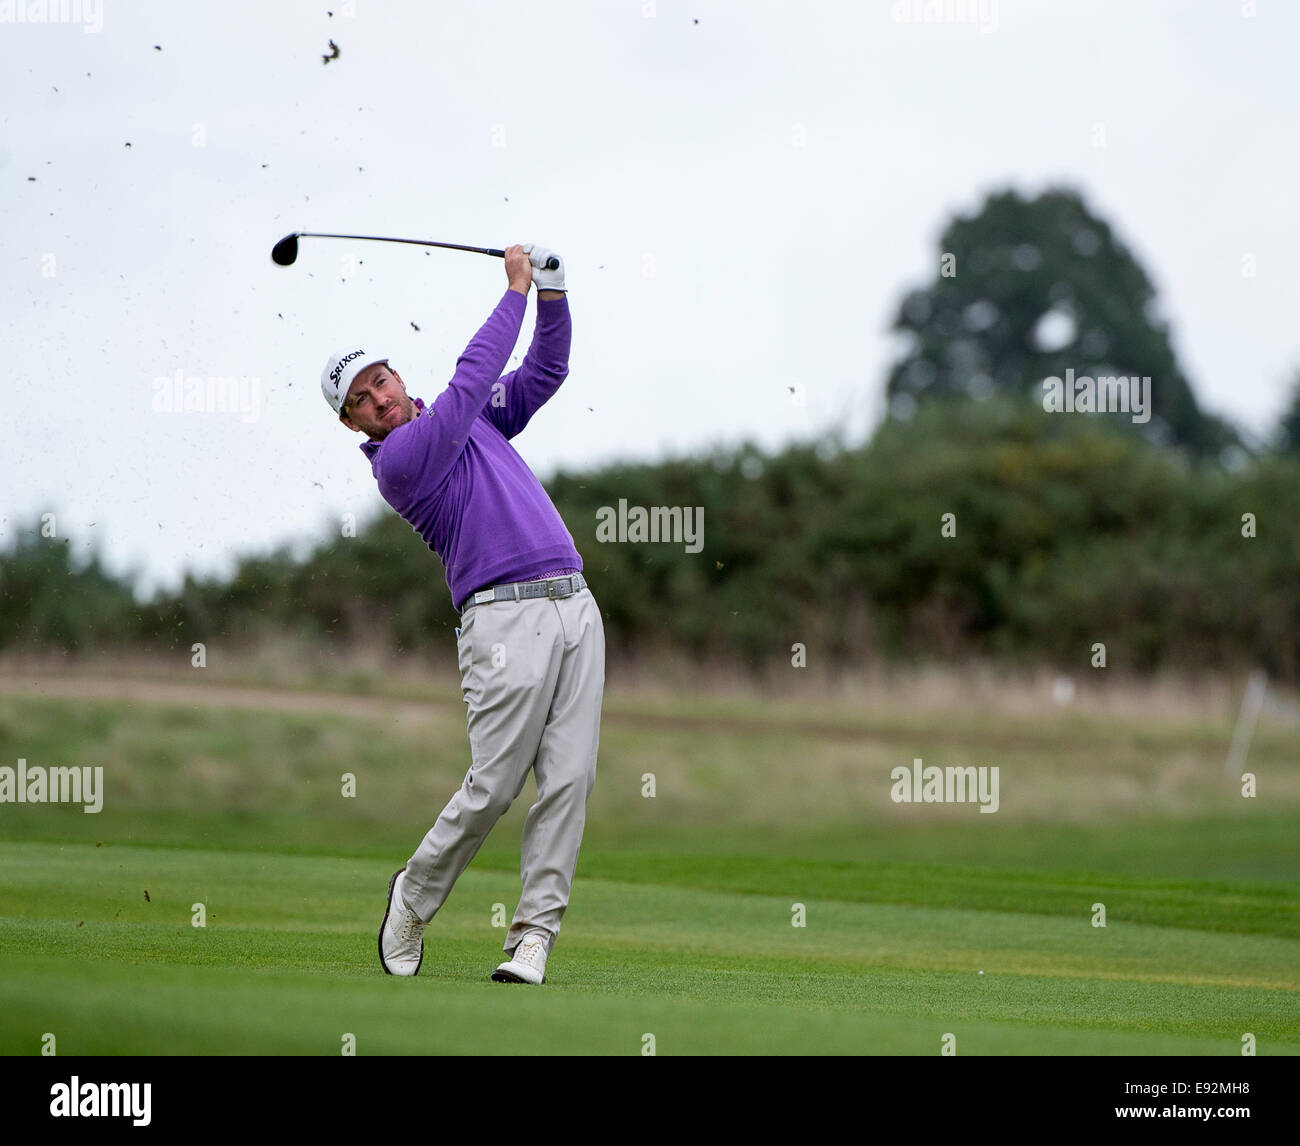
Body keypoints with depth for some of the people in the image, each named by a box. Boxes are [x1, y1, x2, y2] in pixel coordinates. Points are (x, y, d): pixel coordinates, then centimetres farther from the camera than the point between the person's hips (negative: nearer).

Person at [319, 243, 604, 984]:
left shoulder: (471, 422, 21)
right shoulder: (397, 461, -4)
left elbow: (545, 370, 25)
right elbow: (472, 379, -9)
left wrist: (554, 296, 8)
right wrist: (516, 291, -1)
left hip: (574, 607, 7)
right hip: (506, 616, -7)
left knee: (569, 781, -3)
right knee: (494, 787, -8)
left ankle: (535, 933, -2)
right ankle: (416, 894, 18)